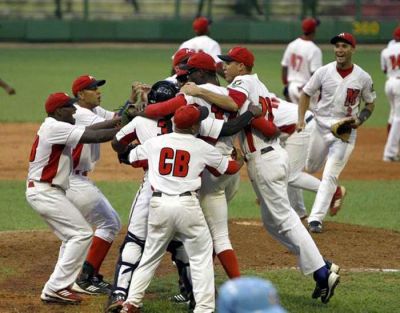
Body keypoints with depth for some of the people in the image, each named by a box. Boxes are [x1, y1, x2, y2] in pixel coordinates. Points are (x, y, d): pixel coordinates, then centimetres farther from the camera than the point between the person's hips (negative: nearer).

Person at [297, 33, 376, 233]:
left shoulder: (363, 78, -9)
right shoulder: (324, 72, -7)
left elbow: (370, 104, 5)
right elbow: (306, 94, 4)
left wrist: (360, 120, -14)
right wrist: (301, 119, -9)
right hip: (321, 126, 3)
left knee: (330, 175, -11)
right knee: (311, 168, 19)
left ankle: (316, 219, -10)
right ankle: (336, 191, 46)